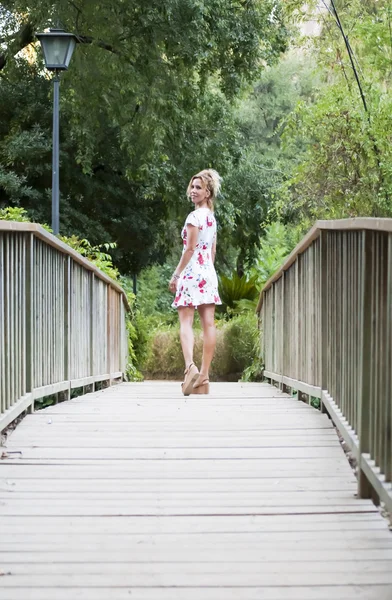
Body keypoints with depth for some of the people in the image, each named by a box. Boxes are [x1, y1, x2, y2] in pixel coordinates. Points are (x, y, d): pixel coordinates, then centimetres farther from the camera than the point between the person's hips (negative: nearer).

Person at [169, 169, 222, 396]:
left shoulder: (195, 216, -10)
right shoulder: (212, 217, 16)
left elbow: (190, 249, -13)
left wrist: (176, 275, -9)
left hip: (192, 273, -8)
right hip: (209, 273, 8)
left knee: (186, 322, -11)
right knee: (208, 323, 2)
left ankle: (190, 367, -30)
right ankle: (204, 376, 3)